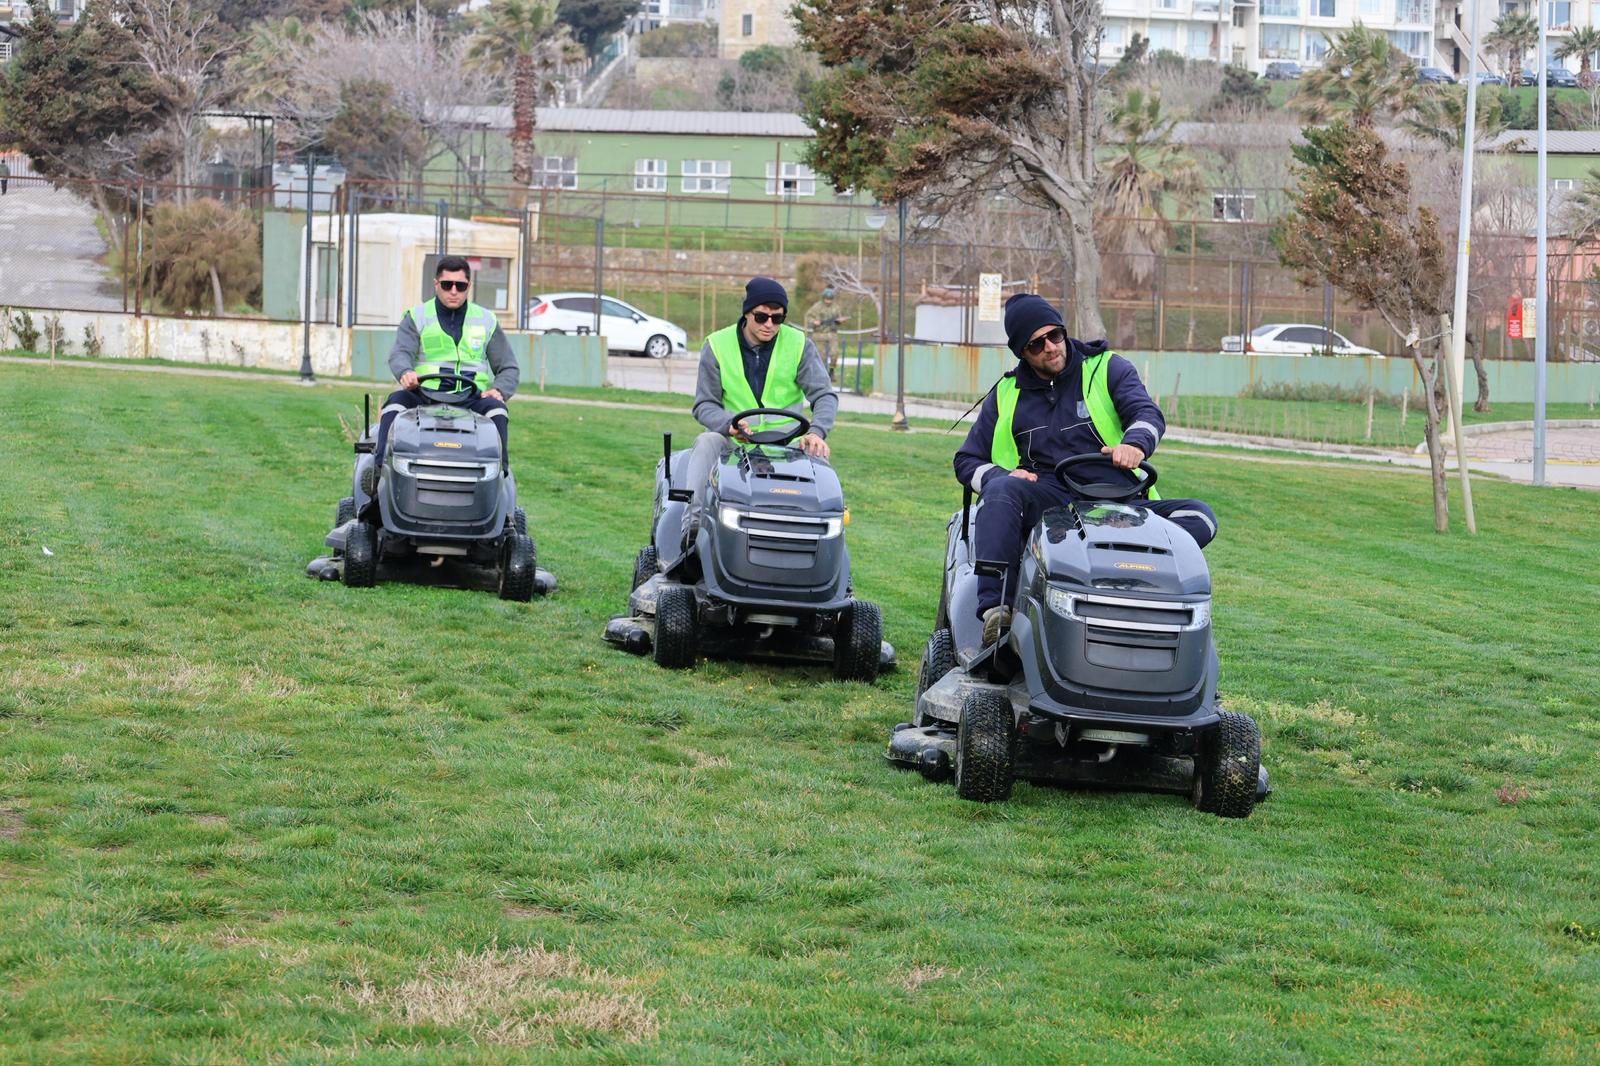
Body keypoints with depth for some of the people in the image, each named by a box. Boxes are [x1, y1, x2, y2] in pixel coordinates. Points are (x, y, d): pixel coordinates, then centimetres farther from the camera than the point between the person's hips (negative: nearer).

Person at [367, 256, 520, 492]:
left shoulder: (486, 321, 17)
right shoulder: (417, 317, 12)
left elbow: (509, 368, 17)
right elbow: (400, 353, -6)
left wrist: (498, 390, -8)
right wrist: (406, 372, -32)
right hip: (425, 396, -1)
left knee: (495, 408, -31)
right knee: (397, 400, -32)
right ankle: (379, 468, -40)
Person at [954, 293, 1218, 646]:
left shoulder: (1108, 369, 12)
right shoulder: (1006, 394, 18)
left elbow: (1147, 413, -5)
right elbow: (968, 461, 21)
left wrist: (1135, 443, -31)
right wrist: (1000, 477, -4)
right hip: (1044, 503, 0)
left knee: (1199, 517, -24)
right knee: (1002, 489, -34)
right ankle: (995, 609, -45)